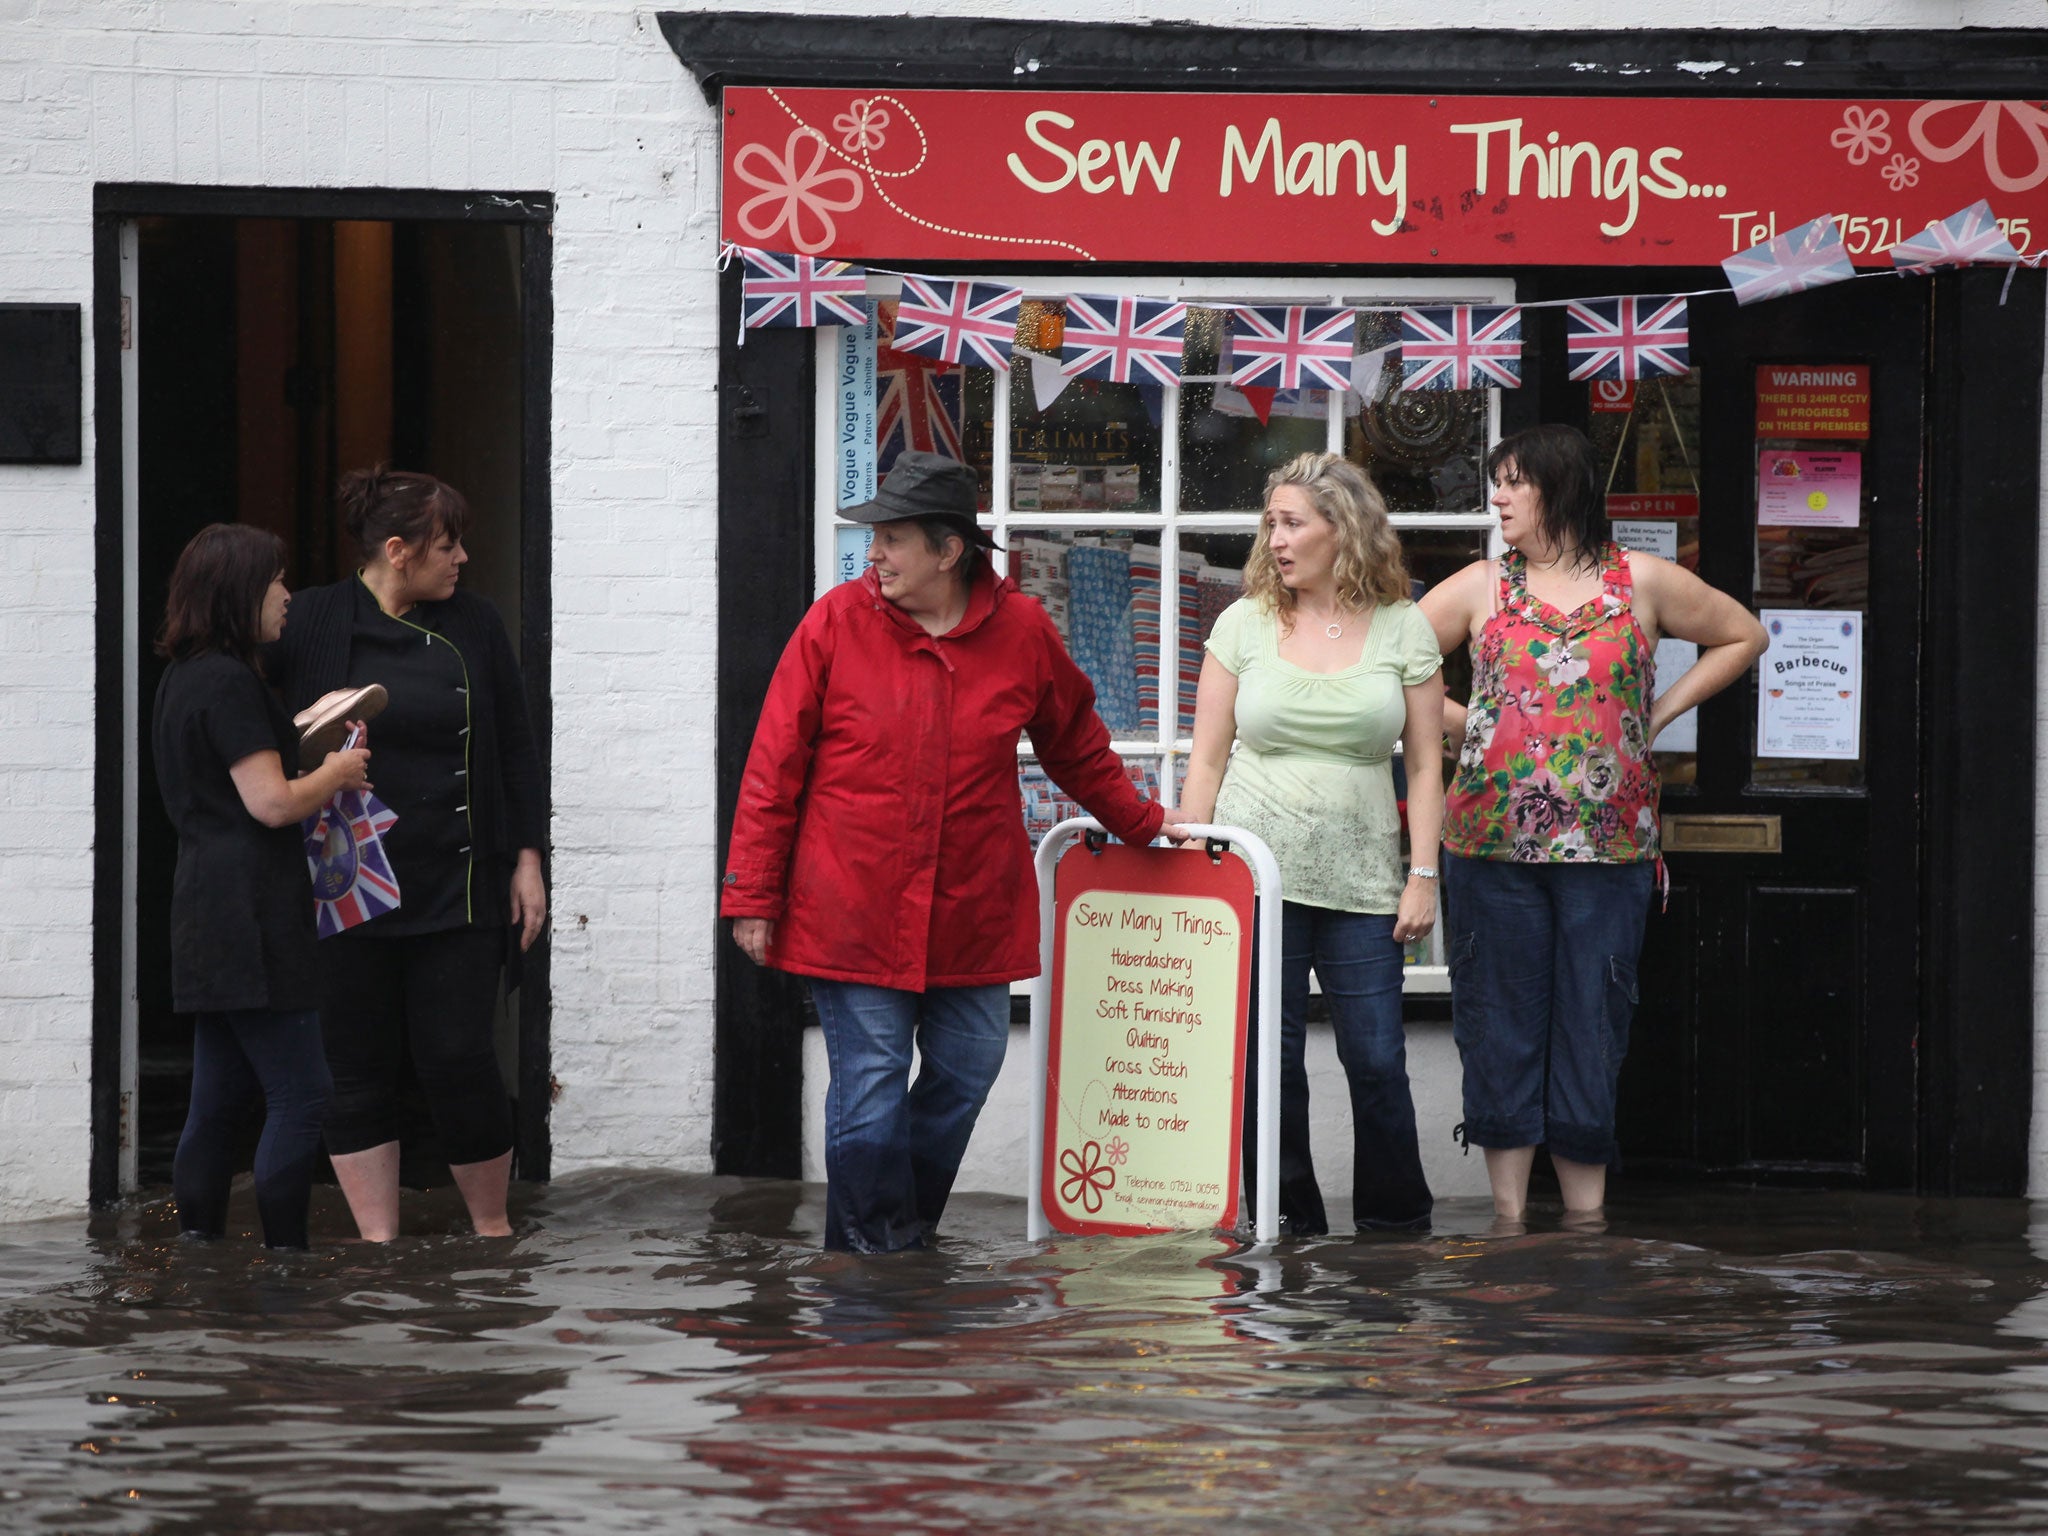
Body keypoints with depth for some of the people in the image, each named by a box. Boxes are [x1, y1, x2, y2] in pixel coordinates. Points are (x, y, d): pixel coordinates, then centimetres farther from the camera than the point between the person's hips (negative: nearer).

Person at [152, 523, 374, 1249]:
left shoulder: (184, 679, 17)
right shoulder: (228, 682, -14)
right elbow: (272, 802, -17)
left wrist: (322, 774, 16)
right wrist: (337, 773, 0)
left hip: (207, 912, 10)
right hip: (250, 916, -10)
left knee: (222, 1101, 11)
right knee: (300, 1098, -8)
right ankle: (285, 1254, -9)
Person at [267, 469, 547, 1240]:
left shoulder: (474, 626, 7)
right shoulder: (309, 624, -2)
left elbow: (515, 750, 12)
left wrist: (527, 859, 7)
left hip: (455, 889, 1)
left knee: (459, 1059, -3)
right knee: (359, 1068, 3)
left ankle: (492, 1225, 15)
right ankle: (378, 1242, 11)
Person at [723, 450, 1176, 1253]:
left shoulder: (1021, 630, 1)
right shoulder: (836, 622, -5)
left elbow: (1077, 748, 19)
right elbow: (774, 766, -2)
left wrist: (1140, 823, 24)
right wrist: (753, 896, -4)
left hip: (974, 909, 3)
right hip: (852, 908, -3)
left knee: (965, 1073, 9)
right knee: (869, 1087, -3)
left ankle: (908, 1230, 25)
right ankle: (871, 1251, 9)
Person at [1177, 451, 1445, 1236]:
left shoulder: (1404, 629, 5)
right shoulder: (1244, 624, 6)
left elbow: (1425, 763, 6)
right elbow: (1207, 760, 8)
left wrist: (1423, 876, -1)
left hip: (1360, 878, 0)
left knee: (1377, 1059, -2)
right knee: (1267, 1061, 0)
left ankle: (1396, 1225, 12)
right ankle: (1291, 1224, 11)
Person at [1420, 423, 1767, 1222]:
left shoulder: (1642, 583, 4)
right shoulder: (1481, 588, 7)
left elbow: (1742, 637, 16)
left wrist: (1657, 714, 8)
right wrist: (1462, 721, 3)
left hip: (1606, 847, -1)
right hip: (1491, 843, 1)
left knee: (1591, 1027, 1)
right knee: (1501, 1023, 3)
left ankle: (1588, 1221, 6)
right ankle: (1508, 1218, 9)